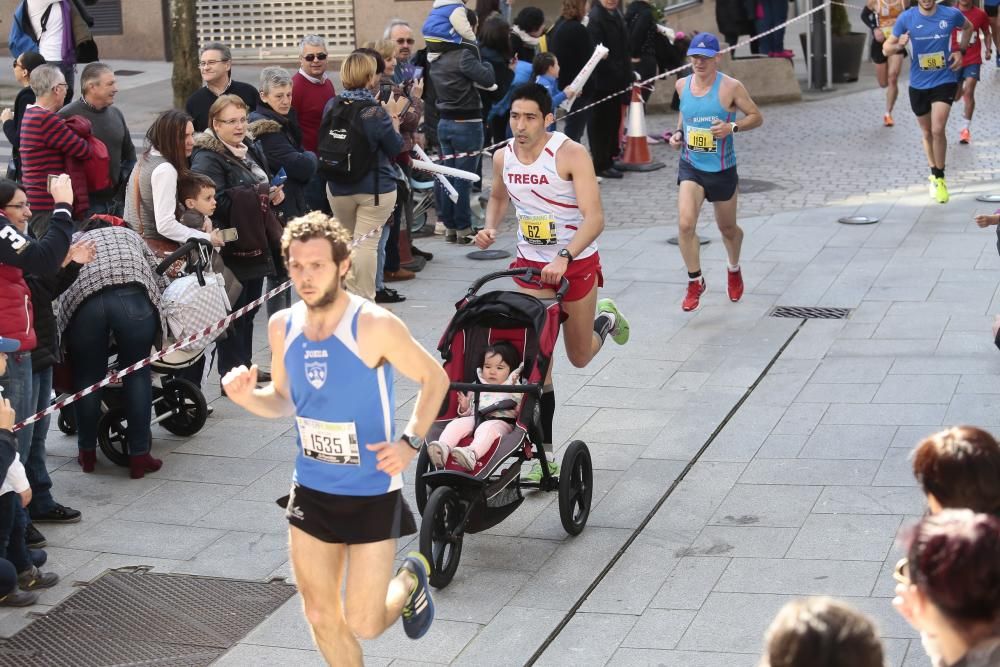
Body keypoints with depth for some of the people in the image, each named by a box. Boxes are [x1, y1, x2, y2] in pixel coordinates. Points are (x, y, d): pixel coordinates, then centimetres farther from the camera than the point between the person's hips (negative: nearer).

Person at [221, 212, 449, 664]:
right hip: (311, 491, 5)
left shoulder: (375, 326, -20)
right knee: (321, 617, 11)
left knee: (363, 625, 0)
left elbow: (435, 379, -6)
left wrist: (410, 443, -18)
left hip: (373, 493, -5)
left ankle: (410, 581, 33)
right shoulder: (282, 327, -3)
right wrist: (247, 397, -10)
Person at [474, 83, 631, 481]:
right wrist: (490, 227, -2)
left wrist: (564, 257, -41)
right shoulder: (503, 158, -4)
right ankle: (543, 452, -1)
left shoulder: (571, 155, -21)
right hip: (531, 265, 3)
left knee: (579, 357, 12)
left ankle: (604, 318, 47)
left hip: (577, 263, -3)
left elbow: (595, 218, -27)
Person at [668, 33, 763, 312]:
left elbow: (756, 117, -7)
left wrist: (732, 127, -24)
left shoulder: (730, 87, -13)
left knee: (728, 228, 14)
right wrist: (679, 133, 3)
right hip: (690, 166, 2)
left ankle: (734, 270, 45)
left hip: (722, 169, -2)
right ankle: (695, 281, -1)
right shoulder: (682, 85, 0)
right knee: (685, 224, -17)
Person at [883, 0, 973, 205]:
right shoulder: (906, 18, -9)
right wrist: (899, 45, -26)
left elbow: (968, 27, 15)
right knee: (927, 133, 15)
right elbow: (886, 48, -4)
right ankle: (934, 175, 35)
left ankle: (939, 178, 0)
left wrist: (961, 51, 2)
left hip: (944, 80, -2)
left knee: (938, 130, -16)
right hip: (918, 83, 2)